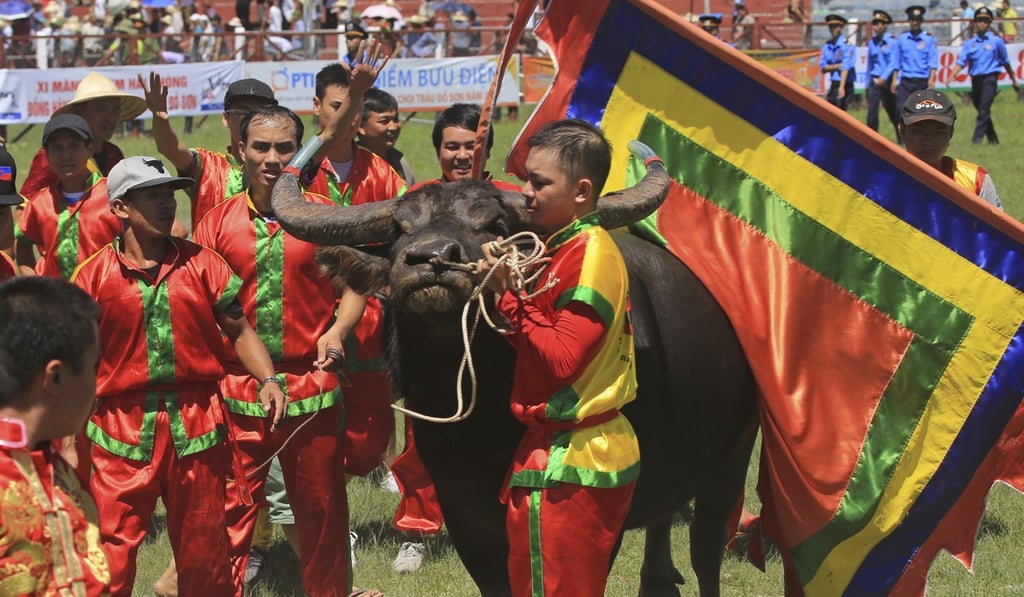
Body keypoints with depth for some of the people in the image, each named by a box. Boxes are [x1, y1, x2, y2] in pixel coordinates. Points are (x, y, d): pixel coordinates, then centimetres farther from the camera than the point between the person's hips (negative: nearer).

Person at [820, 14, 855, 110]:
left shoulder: (846, 44, -10)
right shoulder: (827, 46, 9)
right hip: (833, 84, 6)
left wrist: (841, 87, -25)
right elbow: (823, 68, 6)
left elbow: (846, 67, -18)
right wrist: (837, 66, -12)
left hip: (845, 85, -6)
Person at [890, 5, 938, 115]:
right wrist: (894, 80, 8)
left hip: (922, 82, -2)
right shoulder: (902, 38, 8)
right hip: (905, 81, 2)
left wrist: (931, 79, -14)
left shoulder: (929, 38, 0)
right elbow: (897, 61, 11)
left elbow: (933, 61, -4)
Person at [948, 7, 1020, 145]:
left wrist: (1014, 81, 16)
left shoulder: (996, 41, 3)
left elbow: (1005, 62, 10)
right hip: (975, 80, 4)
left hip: (990, 78, -4)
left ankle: (977, 138, -23)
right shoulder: (969, 43, 10)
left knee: (984, 109, -17)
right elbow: (961, 62, 1)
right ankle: (993, 139, 25)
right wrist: (952, 76, -16)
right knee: (982, 111, 12)